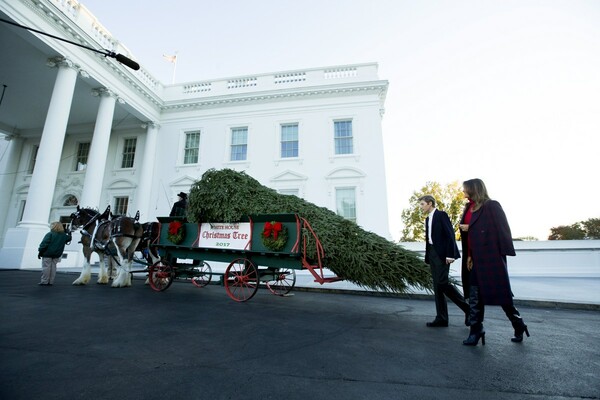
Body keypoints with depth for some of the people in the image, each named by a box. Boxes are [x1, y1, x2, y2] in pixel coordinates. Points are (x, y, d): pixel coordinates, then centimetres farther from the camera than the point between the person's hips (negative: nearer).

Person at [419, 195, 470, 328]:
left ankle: (467, 307, 8)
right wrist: (427, 257, 12)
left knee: (442, 283, -14)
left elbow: (450, 234, -13)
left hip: (442, 253, -8)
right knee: (437, 286, 7)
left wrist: (450, 254, -19)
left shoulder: (441, 215, -6)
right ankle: (441, 318, 11)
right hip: (432, 253, 8)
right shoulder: (428, 219, 17)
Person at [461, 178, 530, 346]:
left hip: (493, 259, -7)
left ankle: (519, 325, 31)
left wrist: (503, 253, -16)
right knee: (476, 298, 6)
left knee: (501, 294, 6)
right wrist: (470, 255, 13)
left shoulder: (492, 206, -8)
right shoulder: (474, 209, 14)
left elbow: (502, 230, -12)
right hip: (479, 260, 8)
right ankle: (476, 331, 14)